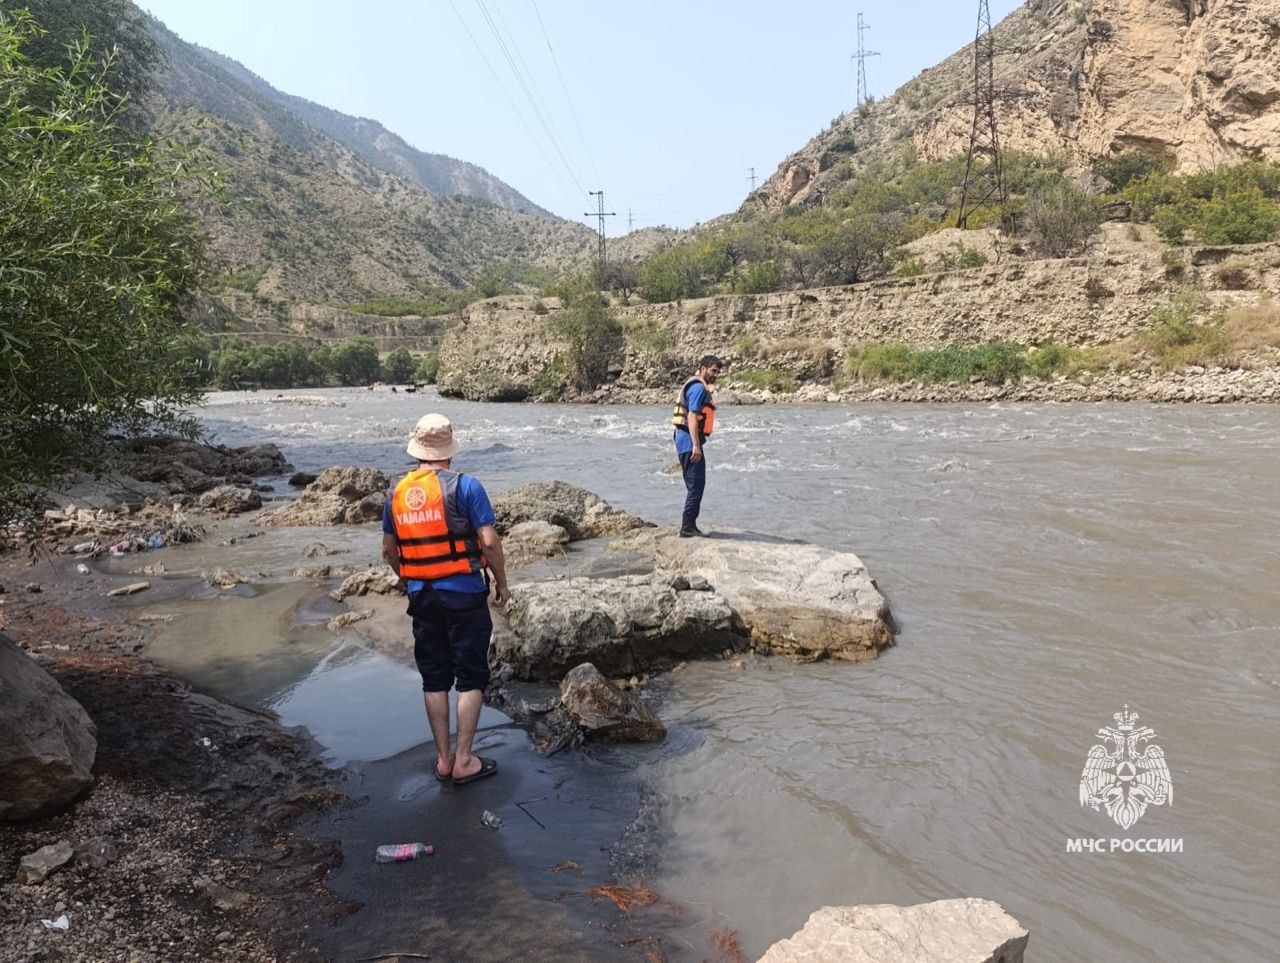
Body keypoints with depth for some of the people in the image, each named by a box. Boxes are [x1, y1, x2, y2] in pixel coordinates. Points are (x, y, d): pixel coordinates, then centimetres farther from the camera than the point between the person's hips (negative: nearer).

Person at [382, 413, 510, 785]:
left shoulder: (397, 493, 5)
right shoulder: (464, 486, -11)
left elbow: (388, 551, 12)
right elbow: (490, 542, -14)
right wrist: (502, 584, 0)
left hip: (421, 597, 5)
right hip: (464, 594, -5)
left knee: (434, 678, 14)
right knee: (471, 677, 6)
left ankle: (443, 760, 21)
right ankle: (464, 761, 9)